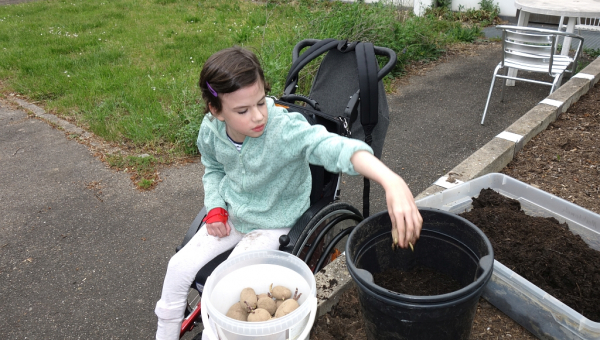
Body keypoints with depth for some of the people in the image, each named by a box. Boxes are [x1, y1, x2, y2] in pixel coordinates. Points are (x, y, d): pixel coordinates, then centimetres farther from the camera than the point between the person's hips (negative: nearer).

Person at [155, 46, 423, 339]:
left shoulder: (285, 128, -35)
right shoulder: (211, 129, -16)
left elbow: (335, 147, -54)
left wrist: (392, 182, -70)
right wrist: (215, 208, -6)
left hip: (273, 224, -5)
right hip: (231, 214, 5)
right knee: (179, 266, 3)